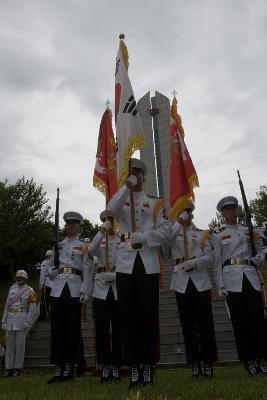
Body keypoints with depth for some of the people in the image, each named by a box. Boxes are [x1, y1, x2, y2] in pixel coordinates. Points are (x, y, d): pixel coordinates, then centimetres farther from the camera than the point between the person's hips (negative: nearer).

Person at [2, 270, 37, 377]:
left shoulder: (29, 290, 0)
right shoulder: (12, 288, 13)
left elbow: (33, 308, -4)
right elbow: (7, 305, 15)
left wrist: (28, 322, -10)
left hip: (21, 319, -4)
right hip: (10, 319, 4)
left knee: (20, 344, 1)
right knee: (9, 344, 8)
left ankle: (18, 368, 12)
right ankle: (9, 367, 17)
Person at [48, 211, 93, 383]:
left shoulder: (83, 246, 6)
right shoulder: (58, 245, 16)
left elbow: (88, 270, -1)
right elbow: (51, 266, 22)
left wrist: (85, 291, -9)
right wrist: (52, 272, -1)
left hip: (75, 289, -3)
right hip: (58, 288, 3)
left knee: (72, 329, 2)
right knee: (57, 328, 3)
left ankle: (69, 367, 13)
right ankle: (58, 368, 13)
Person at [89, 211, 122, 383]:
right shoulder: (99, 241, 11)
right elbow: (91, 251, -13)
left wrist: (114, 276, -18)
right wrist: (101, 232, -24)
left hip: (118, 287, -1)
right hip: (101, 287, 1)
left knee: (117, 328, 4)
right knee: (102, 328, 5)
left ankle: (116, 365, 17)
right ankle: (105, 366, 16)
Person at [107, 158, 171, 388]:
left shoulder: (155, 204, 11)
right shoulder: (120, 201, 14)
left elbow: (167, 231, -1)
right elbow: (111, 210, -11)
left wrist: (143, 237, -14)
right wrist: (126, 187, -17)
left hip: (148, 264, -1)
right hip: (126, 263, 1)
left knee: (149, 315, 3)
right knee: (128, 315, 4)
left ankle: (148, 365, 16)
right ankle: (134, 367, 14)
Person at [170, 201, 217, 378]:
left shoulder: (202, 233, 10)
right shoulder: (173, 232, 9)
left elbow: (210, 258, 1)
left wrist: (195, 262, -15)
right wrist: (179, 222, -17)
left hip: (200, 281, 0)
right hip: (182, 282, 0)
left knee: (205, 322, 3)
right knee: (188, 323, 6)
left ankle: (208, 361, 16)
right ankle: (194, 362, 18)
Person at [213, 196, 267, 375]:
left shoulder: (249, 230, 16)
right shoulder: (218, 236, 9)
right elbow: (217, 263, 4)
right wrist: (221, 287, -2)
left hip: (251, 276, 2)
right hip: (232, 279, -2)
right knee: (240, 320, 1)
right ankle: (248, 359, 13)